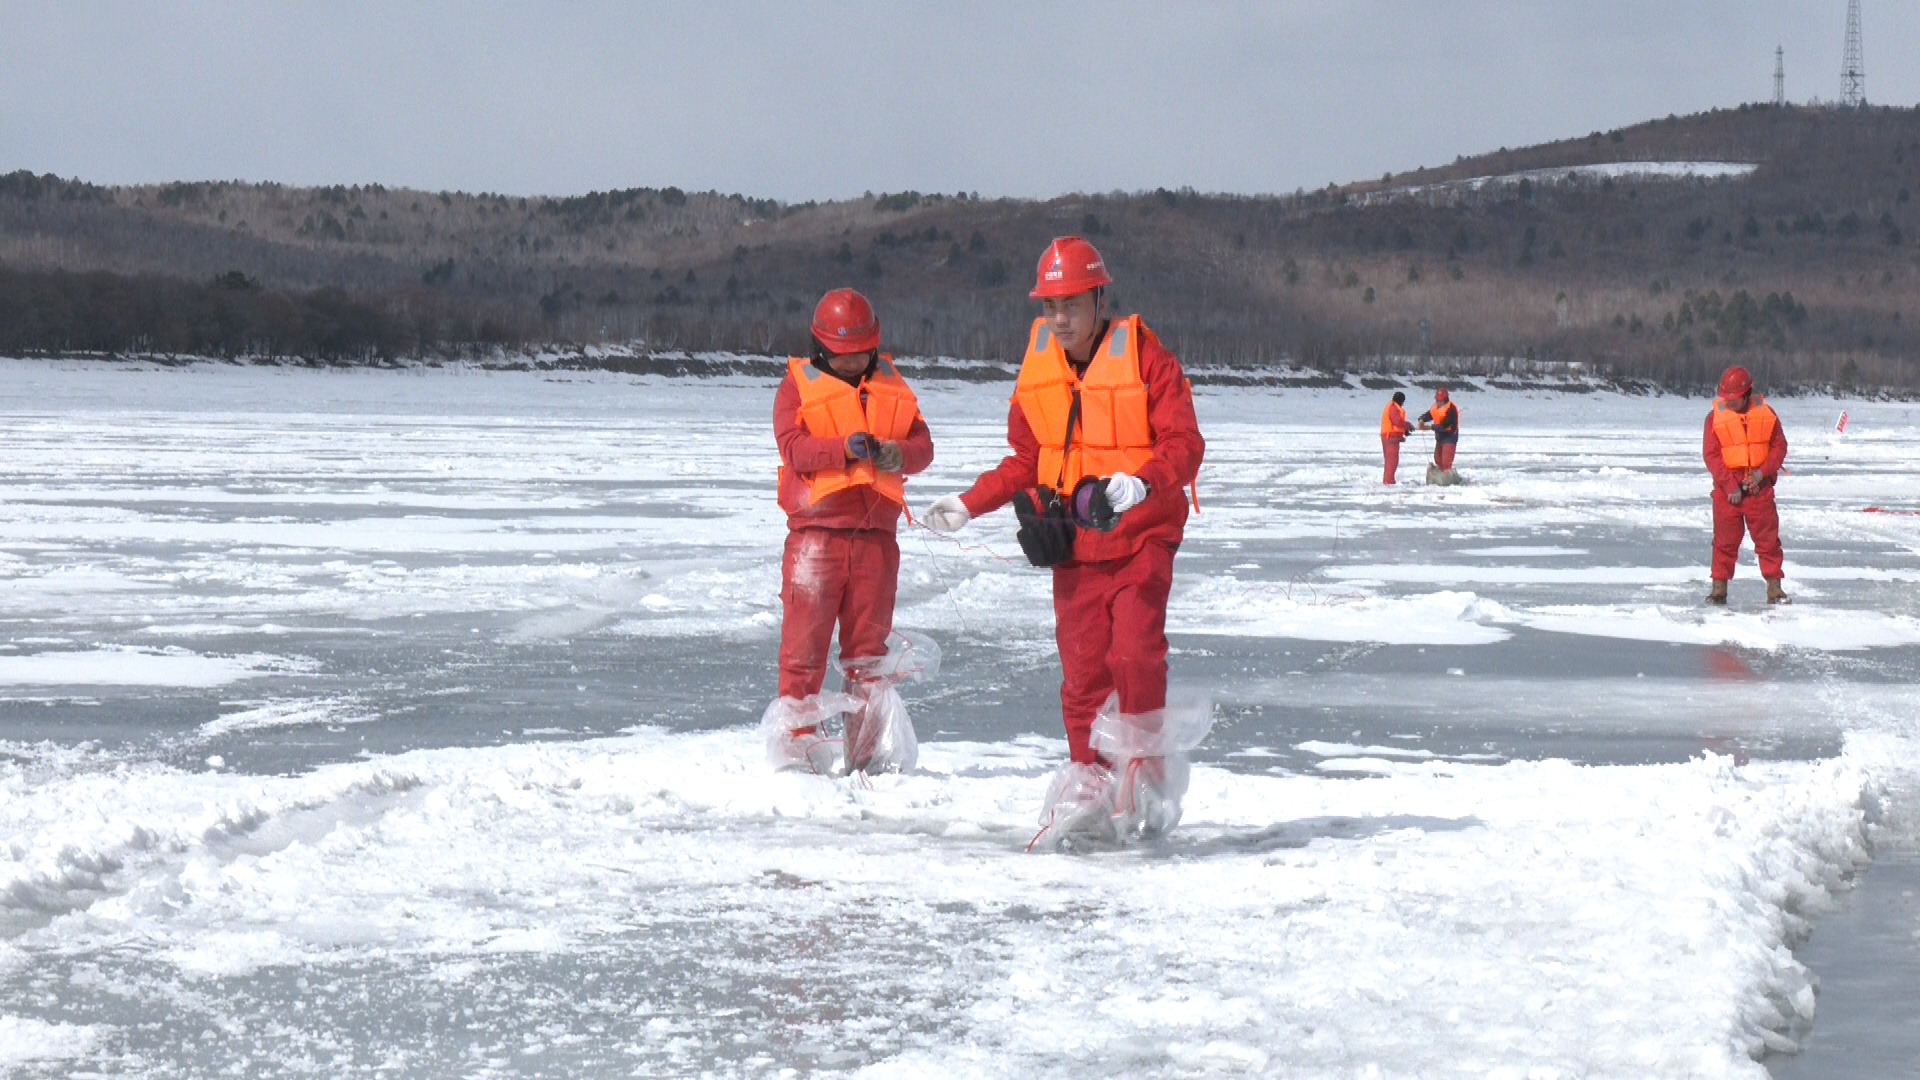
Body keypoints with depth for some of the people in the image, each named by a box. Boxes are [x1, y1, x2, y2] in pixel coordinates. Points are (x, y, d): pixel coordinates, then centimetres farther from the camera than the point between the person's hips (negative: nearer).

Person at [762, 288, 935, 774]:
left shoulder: (891, 386, 15)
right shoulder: (797, 386, 2)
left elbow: (922, 444, 8)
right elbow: (792, 447, -12)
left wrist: (900, 454, -15)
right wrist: (846, 447, -27)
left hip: (876, 536, 4)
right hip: (816, 531, -3)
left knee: (869, 644, 8)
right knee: (805, 642, -4)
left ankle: (866, 748, 15)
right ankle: (796, 742, 1)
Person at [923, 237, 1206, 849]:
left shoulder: (1145, 359, -10)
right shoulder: (1038, 370, 6)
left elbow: (1184, 446, -15)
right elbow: (1025, 461, 16)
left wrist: (1140, 484, -34)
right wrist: (967, 507, 6)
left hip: (1141, 536, -4)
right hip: (1074, 544, 4)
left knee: (1135, 653, -18)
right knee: (1082, 669, 2)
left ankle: (1145, 777, -5)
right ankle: (1091, 791, 8)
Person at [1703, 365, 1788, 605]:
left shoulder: (1765, 413, 1)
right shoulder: (1715, 417, -4)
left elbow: (1779, 445, 5)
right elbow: (1711, 455, -6)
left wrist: (1763, 472, -11)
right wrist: (1730, 486, -13)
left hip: (1759, 487, 1)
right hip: (1727, 490, -1)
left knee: (1768, 539, 4)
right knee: (1724, 540, 3)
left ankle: (1774, 587, 10)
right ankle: (1719, 588, 9)